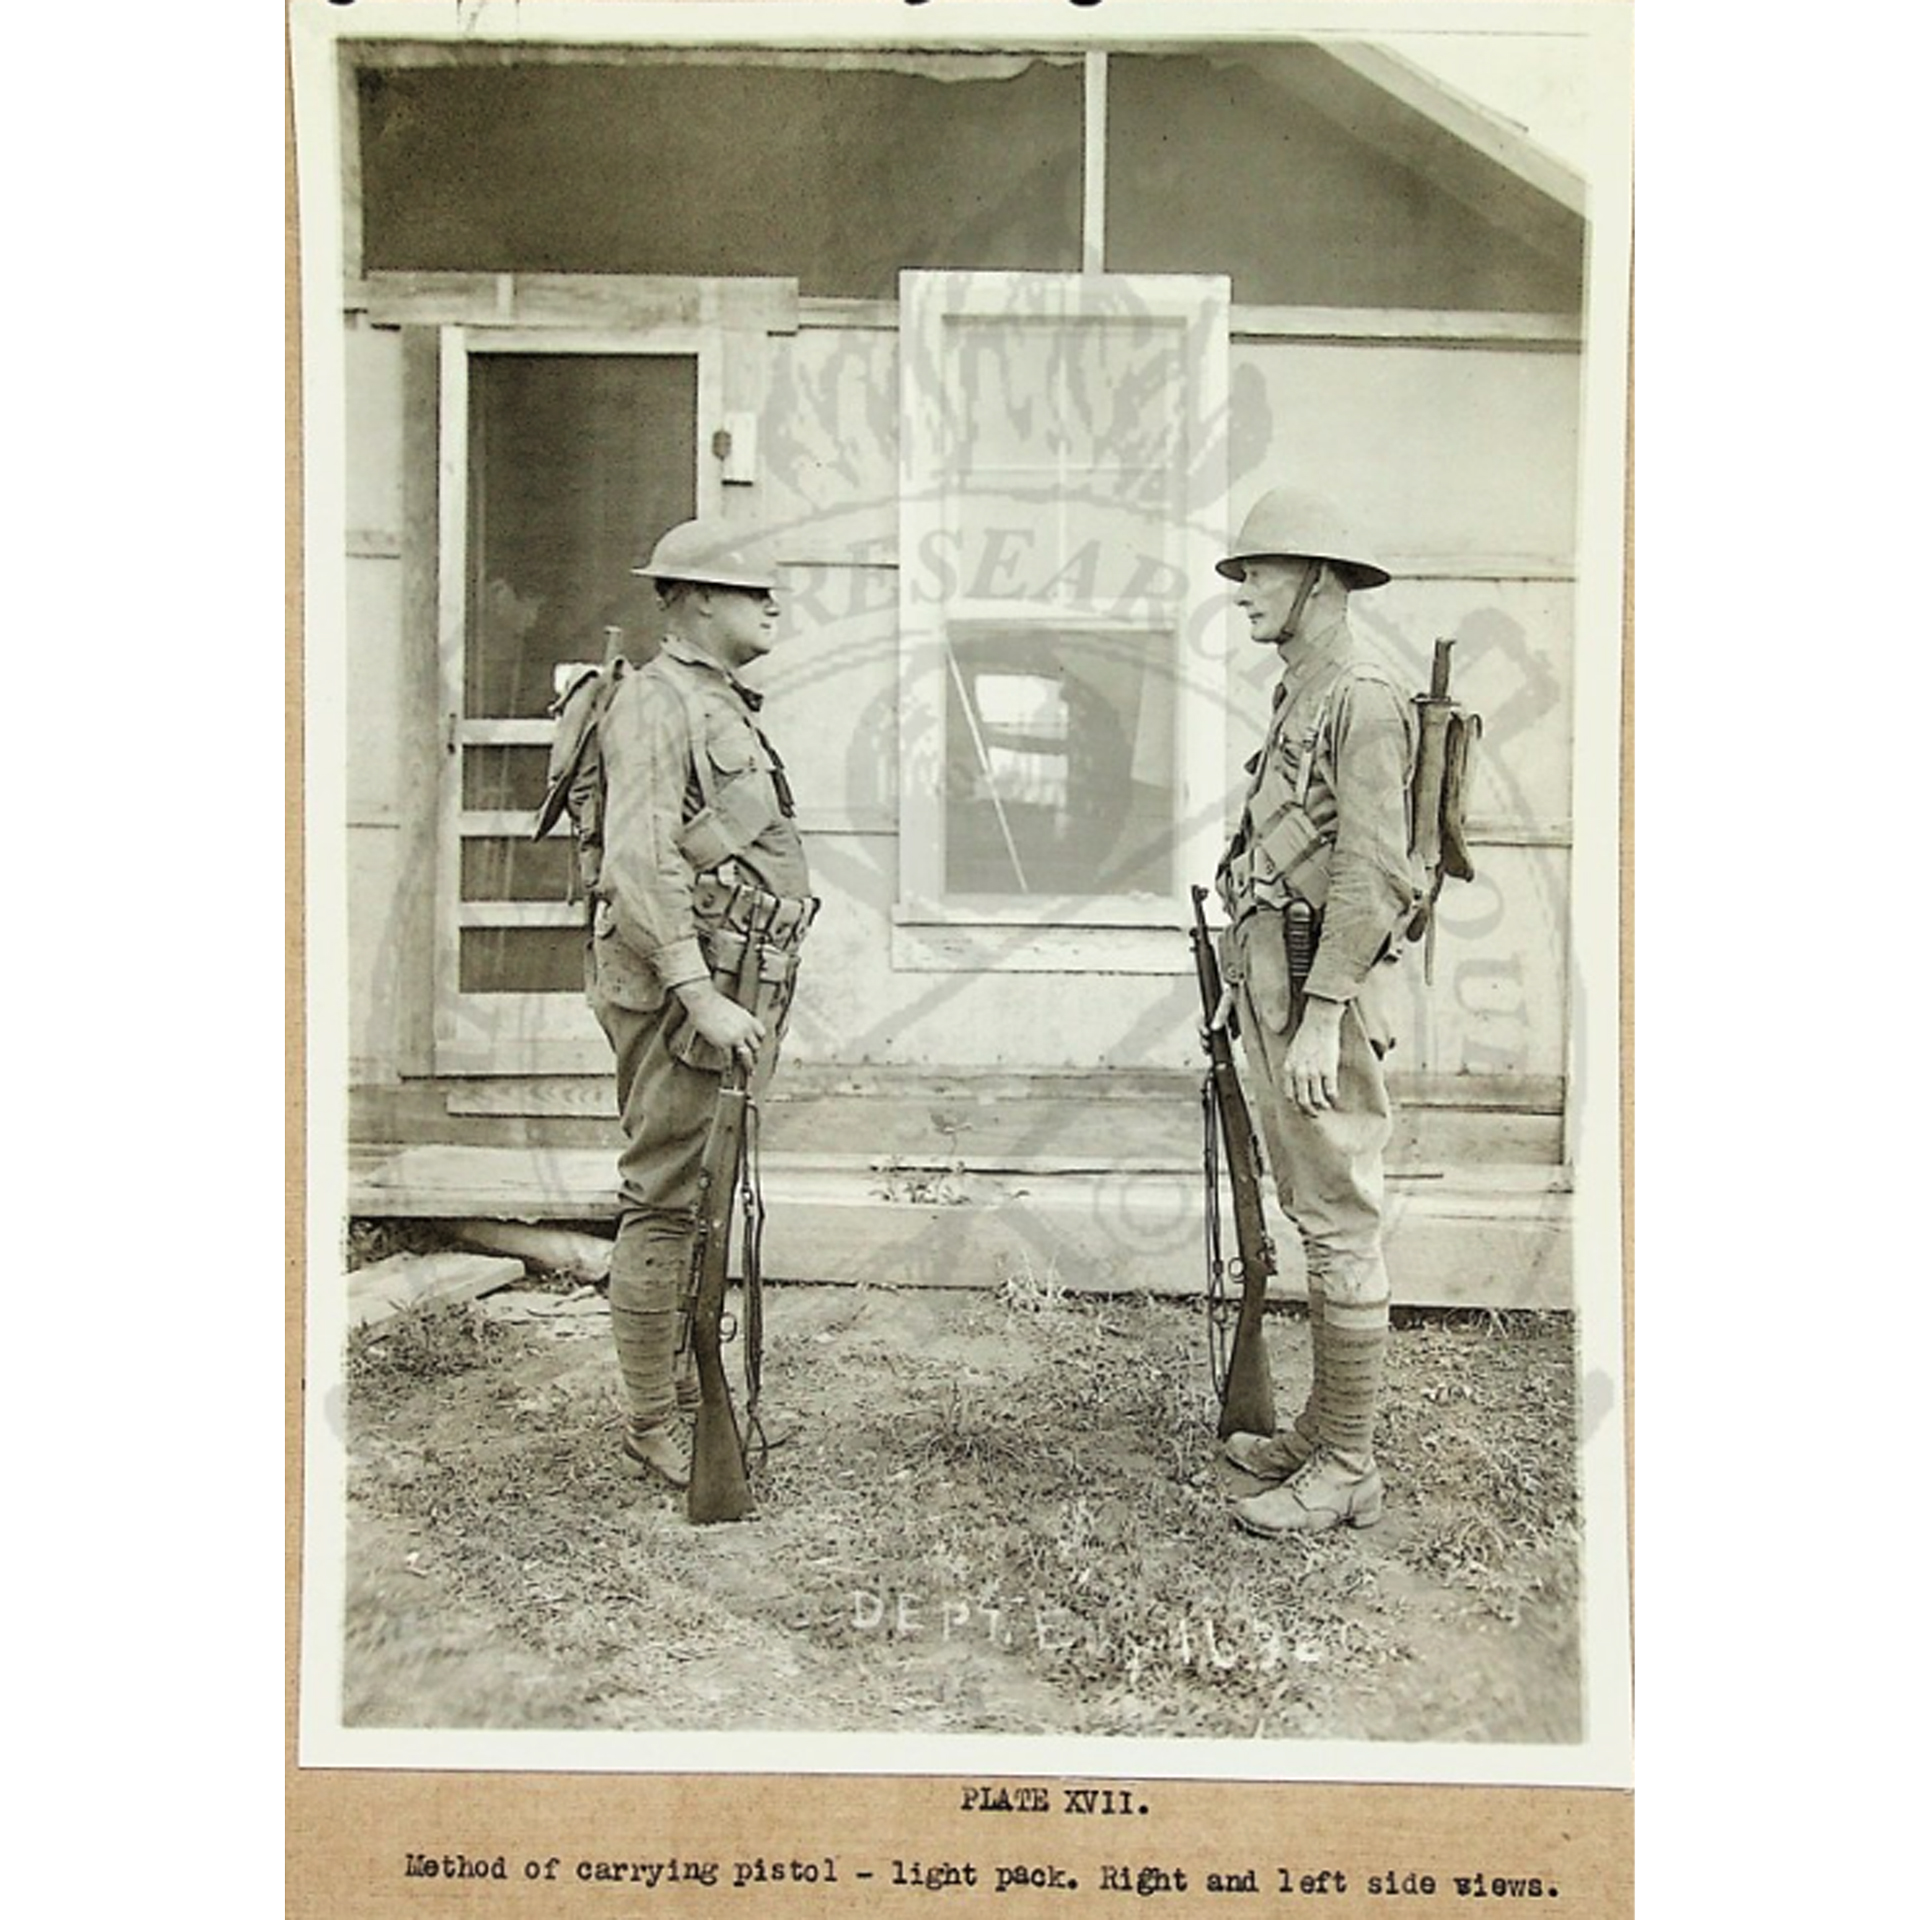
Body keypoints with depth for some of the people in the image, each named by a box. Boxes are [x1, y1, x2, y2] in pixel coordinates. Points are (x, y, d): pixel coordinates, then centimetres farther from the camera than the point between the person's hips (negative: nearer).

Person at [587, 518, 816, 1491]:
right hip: (676, 988, -10)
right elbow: (640, 863, -22)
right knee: (665, 1201, -3)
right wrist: (699, 995, -28)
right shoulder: (655, 702, -11)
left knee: (710, 1200, 16)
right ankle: (653, 1422, 6)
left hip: (732, 986, 10)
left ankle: (689, 1391, 28)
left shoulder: (725, 704, 20)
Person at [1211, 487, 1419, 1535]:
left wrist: (1321, 1018, -23)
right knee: (1309, 1215, 16)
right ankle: (1322, 1425, 28)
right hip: (1271, 980, 10)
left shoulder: (1364, 700, -12)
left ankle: (1346, 1469, 5)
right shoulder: (1295, 697, 18)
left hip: (1322, 990, -10)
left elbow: (1371, 872, -19)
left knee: (1341, 1223, -4)